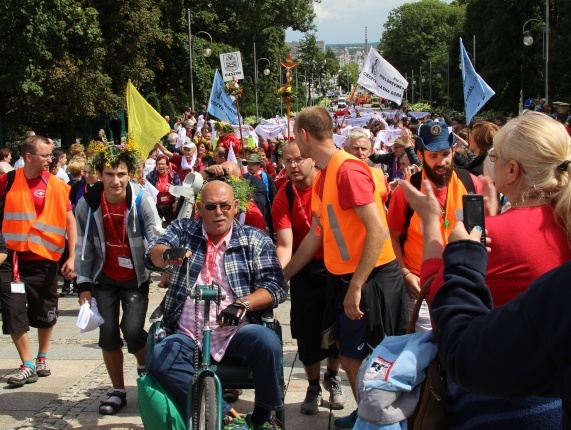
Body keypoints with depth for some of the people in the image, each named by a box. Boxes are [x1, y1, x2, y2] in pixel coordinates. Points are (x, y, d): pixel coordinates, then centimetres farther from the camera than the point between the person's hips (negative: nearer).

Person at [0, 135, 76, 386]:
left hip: (45, 259, 0)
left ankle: (42, 359, 32)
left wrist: (72, 257, -9)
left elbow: (70, 221, -3)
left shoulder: (57, 186, -5)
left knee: (45, 314, 12)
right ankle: (27, 366, 7)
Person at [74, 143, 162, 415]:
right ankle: (118, 391, 19)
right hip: (104, 280, 2)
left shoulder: (141, 200, -17)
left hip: (136, 279, -2)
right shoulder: (88, 203, -11)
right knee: (108, 335, 2)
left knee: (132, 331, -13)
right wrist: (84, 284, -2)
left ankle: (145, 365, 21)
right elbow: (83, 245, -2)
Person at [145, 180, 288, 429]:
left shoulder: (255, 240, 7)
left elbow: (275, 287, -2)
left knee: (267, 342, -32)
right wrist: (167, 253, -30)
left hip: (236, 331, -1)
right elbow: (152, 256, -5)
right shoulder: (183, 230, 13)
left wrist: (242, 304, -21)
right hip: (188, 335, 1)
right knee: (160, 360, -29)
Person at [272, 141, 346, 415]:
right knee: (308, 332, 3)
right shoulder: (283, 200, -12)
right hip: (305, 269, 0)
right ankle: (313, 386, 25)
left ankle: (333, 378, 35)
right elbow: (285, 245, -19)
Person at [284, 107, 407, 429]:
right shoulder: (323, 177, 11)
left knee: (359, 358, -1)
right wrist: (283, 275, 21)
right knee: (351, 356, 16)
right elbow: (317, 235, 18)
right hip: (348, 279, 9)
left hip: (372, 279, -9)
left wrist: (356, 287, -23)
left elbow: (377, 231, -23)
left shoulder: (348, 170, -19)